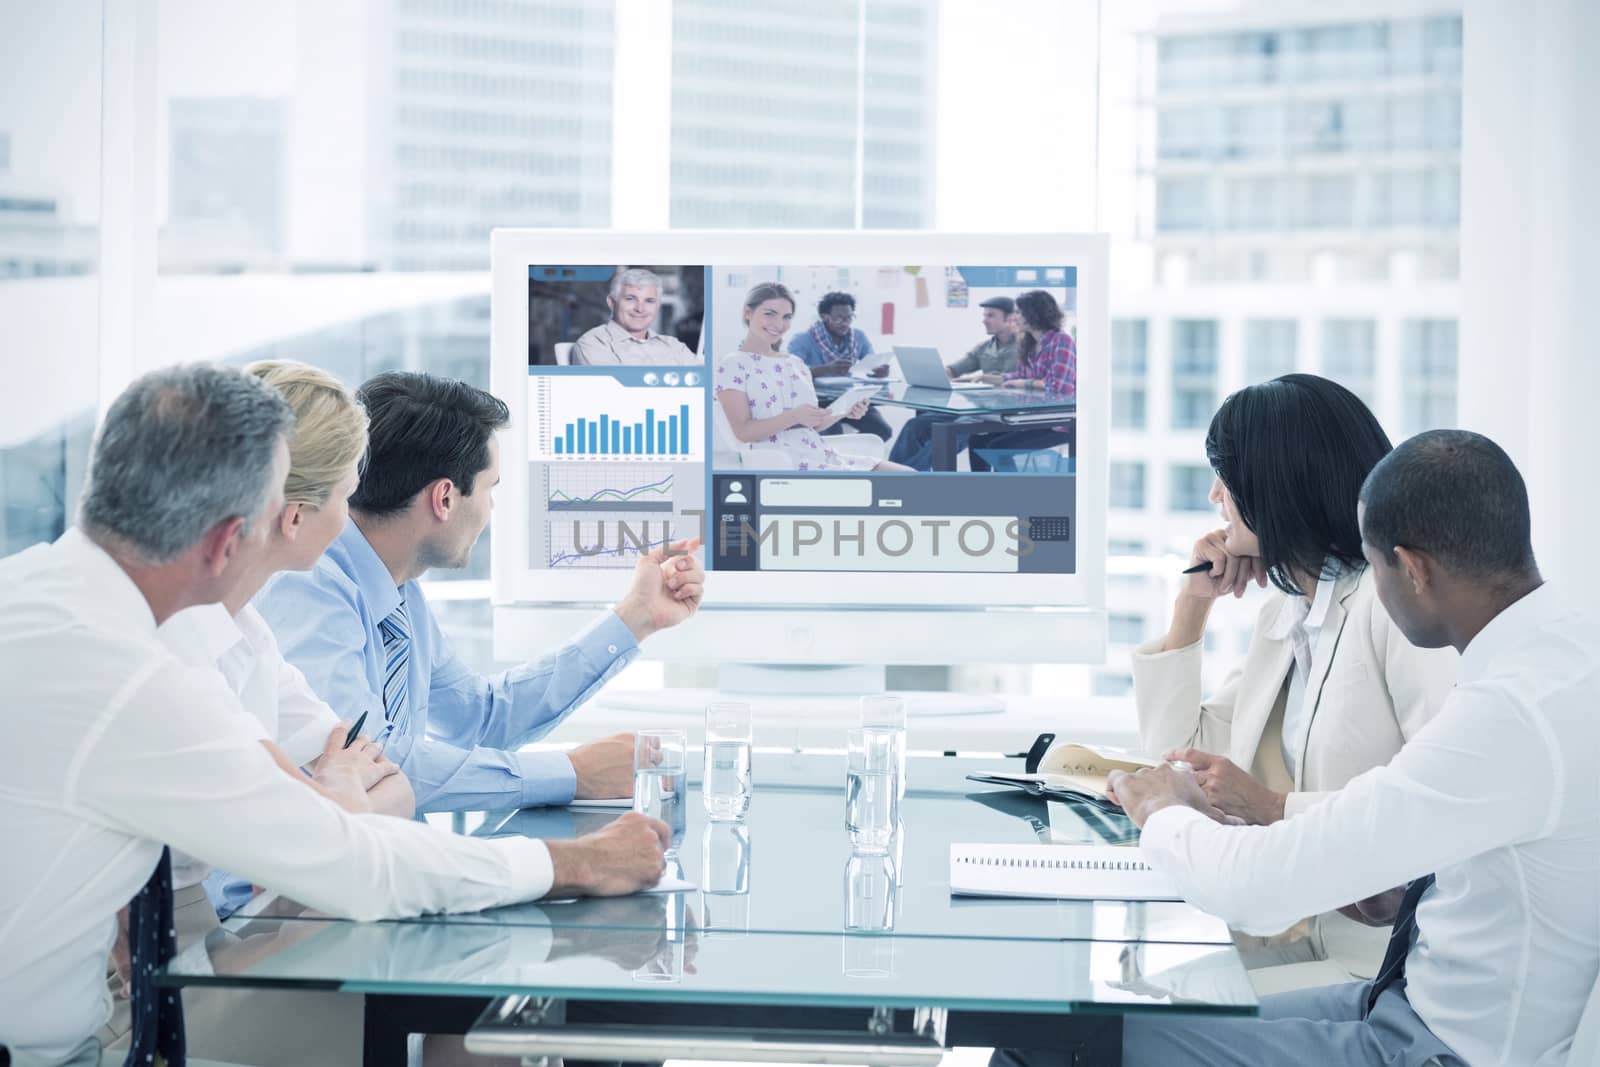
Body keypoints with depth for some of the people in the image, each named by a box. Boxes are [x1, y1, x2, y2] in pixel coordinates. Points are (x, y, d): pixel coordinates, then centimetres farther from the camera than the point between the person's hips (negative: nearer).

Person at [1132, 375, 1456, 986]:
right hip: (1299, 934, 8)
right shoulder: (1281, 615, 15)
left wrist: (1273, 806, -19)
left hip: (1386, 956, -8)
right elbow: (1177, 757, 20)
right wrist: (1193, 601, 13)